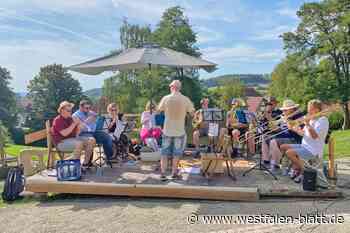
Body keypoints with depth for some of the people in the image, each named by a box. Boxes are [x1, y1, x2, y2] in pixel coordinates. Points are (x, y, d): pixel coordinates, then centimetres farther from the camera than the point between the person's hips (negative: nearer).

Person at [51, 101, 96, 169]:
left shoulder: (70, 119, 11)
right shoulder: (57, 120, -9)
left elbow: (77, 133, 12)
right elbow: (64, 133, -23)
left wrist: (78, 125, -7)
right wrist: (74, 124, -20)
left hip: (73, 138, 8)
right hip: (62, 142, -8)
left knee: (91, 140, -9)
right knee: (79, 143, -35)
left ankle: (85, 164, -7)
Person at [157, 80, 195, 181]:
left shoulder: (166, 98, -9)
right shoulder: (185, 99, -10)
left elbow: (159, 109, 7)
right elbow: (192, 112, 2)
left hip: (167, 131, 0)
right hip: (179, 131, 0)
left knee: (164, 153, 12)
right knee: (176, 154, 15)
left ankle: (163, 174, 11)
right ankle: (174, 173, 22)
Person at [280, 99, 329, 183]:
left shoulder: (323, 120, -14)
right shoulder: (311, 119, 14)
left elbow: (315, 136, -26)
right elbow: (303, 133, 16)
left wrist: (307, 124, -28)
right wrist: (294, 129, 0)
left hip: (313, 151, -10)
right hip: (304, 146, 10)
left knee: (289, 152, -26)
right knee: (283, 147, 6)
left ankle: (303, 171, -3)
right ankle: (296, 168, 13)